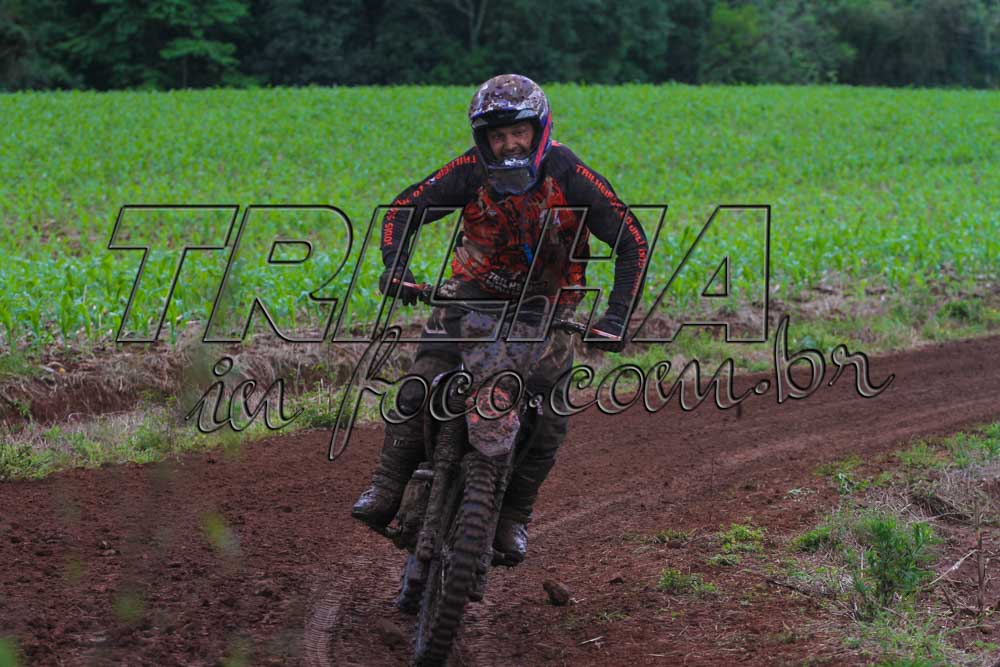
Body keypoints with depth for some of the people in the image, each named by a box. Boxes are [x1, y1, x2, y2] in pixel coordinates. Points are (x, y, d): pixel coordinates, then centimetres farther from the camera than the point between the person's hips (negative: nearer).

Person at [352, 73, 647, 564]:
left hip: (547, 300, 0)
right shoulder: (472, 172, -19)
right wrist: (396, 267, -31)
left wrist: (616, 318, -28)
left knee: (549, 417, -13)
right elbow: (404, 210, -12)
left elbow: (631, 242, -19)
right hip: (477, 290, 1)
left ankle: (514, 515, 0)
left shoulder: (569, 176, -22)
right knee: (419, 385, -19)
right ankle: (387, 488, -14)